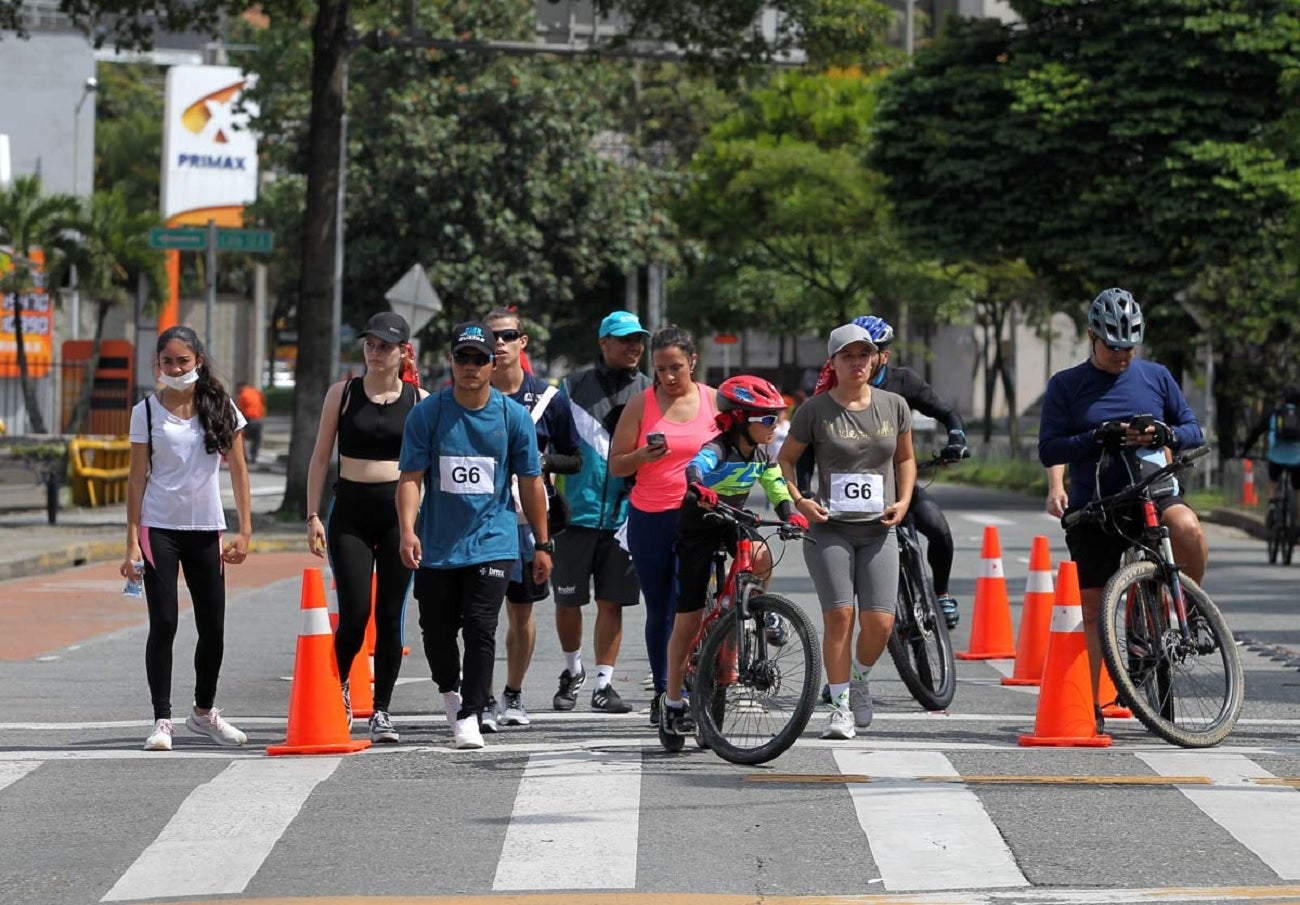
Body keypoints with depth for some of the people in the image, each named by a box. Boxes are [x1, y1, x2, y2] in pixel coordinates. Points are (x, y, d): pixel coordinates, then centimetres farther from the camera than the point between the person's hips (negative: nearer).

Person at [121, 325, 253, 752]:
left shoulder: (220, 407, 3)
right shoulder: (147, 411, 0)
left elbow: (238, 470, 4)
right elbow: (137, 477, 0)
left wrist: (245, 531, -4)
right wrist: (132, 543, -6)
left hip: (206, 530, 2)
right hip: (159, 529, -2)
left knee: (213, 628, 7)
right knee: (164, 625, -7)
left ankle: (204, 711, 27)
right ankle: (162, 719, -1)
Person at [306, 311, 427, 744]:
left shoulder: (419, 401, 3)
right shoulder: (342, 393, 3)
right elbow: (321, 457, 6)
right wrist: (313, 516, 0)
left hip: (400, 511, 0)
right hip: (351, 510, 0)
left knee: (390, 616, 1)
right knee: (354, 615, -7)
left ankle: (382, 711, 10)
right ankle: (339, 685, 21)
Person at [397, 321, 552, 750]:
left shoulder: (514, 416, 1)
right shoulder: (426, 414, -1)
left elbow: (531, 483, 7)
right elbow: (410, 477, -4)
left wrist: (542, 544, 8)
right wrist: (408, 530, -19)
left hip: (492, 543, -1)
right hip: (436, 545, 1)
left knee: (481, 629, -10)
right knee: (437, 631, 9)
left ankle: (470, 715, -4)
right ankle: (450, 691, 37)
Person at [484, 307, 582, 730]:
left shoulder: (547, 398, 4)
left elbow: (574, 459, 9)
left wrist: (541, 461, -10)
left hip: (527, 517, 1)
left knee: (520, 612, 11)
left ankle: (513, 695, 26)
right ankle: (483, 699, -9)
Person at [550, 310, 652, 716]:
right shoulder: (573, 387, 2)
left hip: (626, 514, 1)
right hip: (578, 511, -1)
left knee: (612, 603, 2)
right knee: (567, 601, 4)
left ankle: (603, 684, 10)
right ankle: (572, 670, 27)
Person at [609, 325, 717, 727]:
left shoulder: (715, 401, 5)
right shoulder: (640, 404, 4)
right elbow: (616, 465, 4)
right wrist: (643, 455, -17)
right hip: (650, 518, 1)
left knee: (685, 608, -12)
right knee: (658, 611, 9)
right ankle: (661, 692, 18)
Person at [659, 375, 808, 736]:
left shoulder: (761, 454, -5)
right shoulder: (718, 449, -26)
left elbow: (777, 486, -3)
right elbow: (695, 466, -46)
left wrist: (791, 514, -25)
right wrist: (698, 489, -69)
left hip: (733, 521, 5)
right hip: (698, 527, -5)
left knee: (761, 558, -32)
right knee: (689, 618, -4)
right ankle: (672, 702, 7)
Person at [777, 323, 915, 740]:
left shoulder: (894, 406, 6)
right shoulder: (815, 410, -2)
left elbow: (905, 458, 19)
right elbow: (785, 459, 7)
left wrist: (903, 501, 4)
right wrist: (798, 499, -9)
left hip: (878, 530, 2)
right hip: (829, 529, -2)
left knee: (880, 622, -7)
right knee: (838, 615, -12)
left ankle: (859, 678, 23)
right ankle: (841, 706, -1)